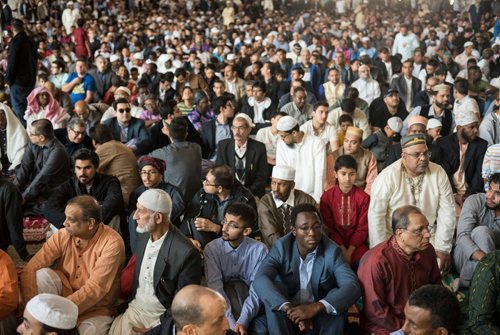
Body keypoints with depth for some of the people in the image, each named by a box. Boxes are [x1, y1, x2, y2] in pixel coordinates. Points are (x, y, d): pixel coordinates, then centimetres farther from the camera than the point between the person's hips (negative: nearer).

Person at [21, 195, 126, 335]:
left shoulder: (112, 243, -22)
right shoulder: (63, 235, -9)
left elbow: (95, 289, -26)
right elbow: (30, 270, -13)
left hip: (96, 310, -4)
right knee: (43, 274, -22)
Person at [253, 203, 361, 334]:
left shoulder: (332, 251, -12)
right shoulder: (281, 247, -11)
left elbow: (352, 286, -25)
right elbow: (260, 279, -26)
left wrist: (316, 307, -39)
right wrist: (288, 308, -41)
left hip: (321, 315, 0)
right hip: (290, 314, 0)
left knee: (338, 298, -28)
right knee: (274, 287, -27)